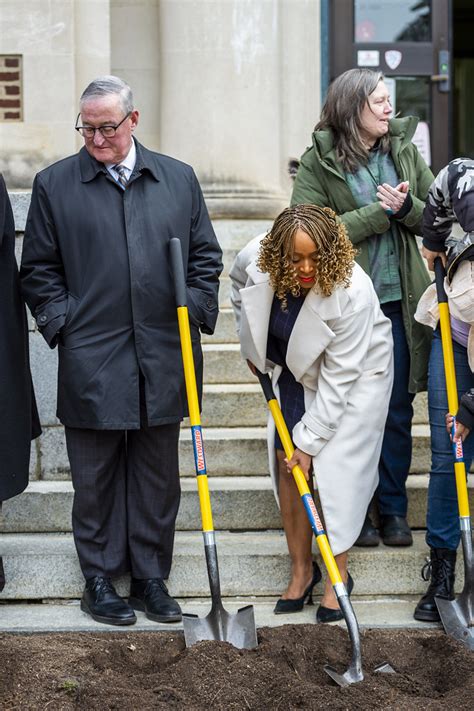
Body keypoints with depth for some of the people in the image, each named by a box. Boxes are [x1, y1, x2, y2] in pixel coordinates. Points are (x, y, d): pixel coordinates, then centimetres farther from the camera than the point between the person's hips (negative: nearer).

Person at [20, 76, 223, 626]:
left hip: (163, 360, 2)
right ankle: (100, 580, 20)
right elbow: (38, 271, 5)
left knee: (157, 477, 11)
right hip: (90, 365, -2)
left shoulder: (179, 179, 9)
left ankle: (150, 576, 23)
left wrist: (196, 314, 3)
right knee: (95, 479, 7)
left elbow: (206, 257, 14)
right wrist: (64, 326, -4)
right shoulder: (54, 184, 3)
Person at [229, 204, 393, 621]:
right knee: (287, 463, 0)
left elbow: (338, 378, -28)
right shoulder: (256, 262, -23)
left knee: (334, 468, -11)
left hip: (356, 374, -5)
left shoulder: (353, 290, -35)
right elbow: (240, 289, 7)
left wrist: (309, 439, -24)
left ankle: (339, 575, 2)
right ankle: (301, 570, 12)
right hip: (296, 369, 5)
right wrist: (251, 345, 9)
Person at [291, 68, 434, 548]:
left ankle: (393, 510, 20)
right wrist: (379, 213, -16)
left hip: (399, 302, 4)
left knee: (398, 410, 8)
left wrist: (408, 207, -13)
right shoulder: (318, 162, -4)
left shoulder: (404, 151, 8)